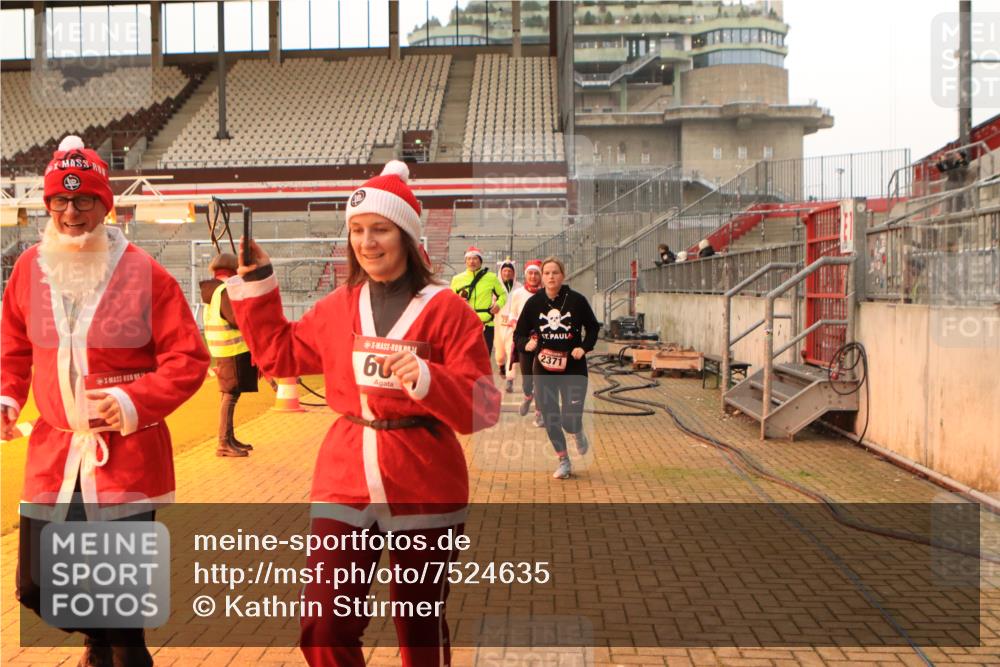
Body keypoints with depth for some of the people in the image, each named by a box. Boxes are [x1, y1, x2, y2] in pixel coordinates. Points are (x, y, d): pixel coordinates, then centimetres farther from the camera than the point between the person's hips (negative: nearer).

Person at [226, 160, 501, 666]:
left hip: (424, 490, -3)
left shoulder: (446, 310, -8)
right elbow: (277, 355, 19)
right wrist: (254, 281, 12)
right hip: (346, 482, 3)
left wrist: (428, 379, -28)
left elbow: (482, 408, -11)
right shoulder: (336, 308, 6)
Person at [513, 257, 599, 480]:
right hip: (543, 369, 2)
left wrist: (584, 347, -8)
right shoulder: (534, 303, -2)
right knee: (550, 418, 6)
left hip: (573, 368, -2)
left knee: (570, 420, -6)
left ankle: (579, 433, 33)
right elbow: (519, 334, 3)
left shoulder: (577, 300, -6)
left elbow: (592, 327, 8)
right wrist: (526, 344, -18)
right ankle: (564, 462, 26)